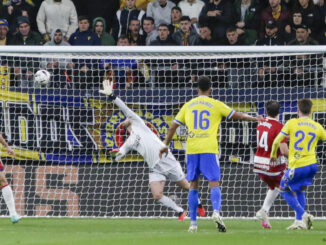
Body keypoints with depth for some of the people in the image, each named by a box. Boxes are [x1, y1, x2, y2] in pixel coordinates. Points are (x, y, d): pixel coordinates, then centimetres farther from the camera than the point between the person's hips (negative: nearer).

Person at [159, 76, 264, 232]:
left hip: (191, 149, 3)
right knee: (214, 184, -5)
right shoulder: (215, 104, 5)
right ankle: (216, 212, -31)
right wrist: (255, 119, 21)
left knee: (193, 186, 9)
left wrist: (166, 145, 23)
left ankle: (193, 223, 6)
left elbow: (174, 125, 14)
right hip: (209, 149, -3)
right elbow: (237, 115, 7)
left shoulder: (188, 105, 13)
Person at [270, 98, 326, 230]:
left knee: (284, 190, 13)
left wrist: (273, 155, 12)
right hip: (312, 165, 5)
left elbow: (277, 141, -4)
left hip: (296, 166, -5)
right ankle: (299, 221, 16)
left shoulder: (292, 123, -3)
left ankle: (303, 215, -3)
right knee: (300, 191, 23)